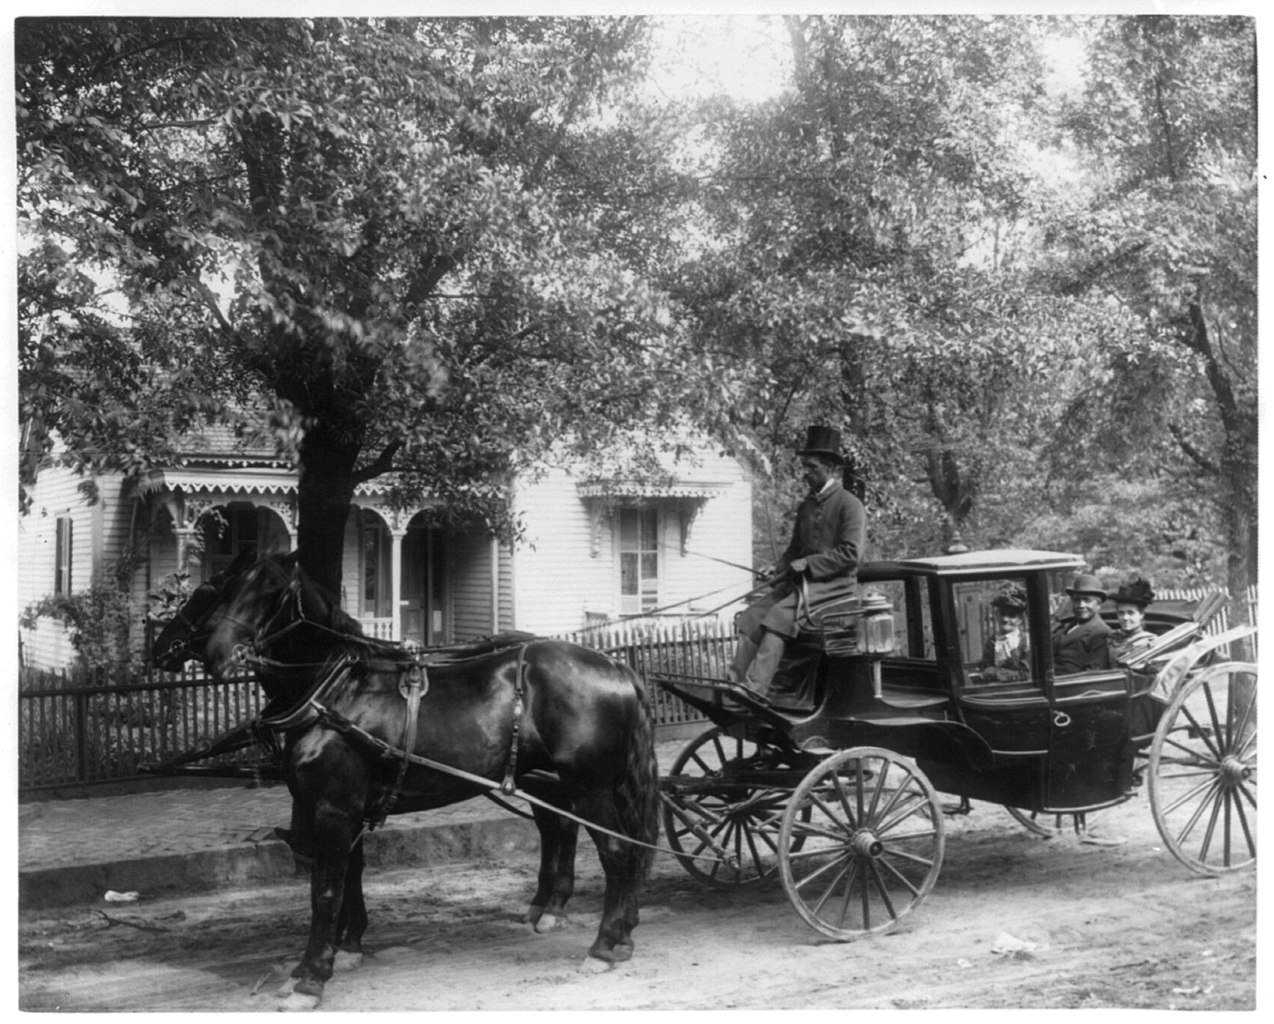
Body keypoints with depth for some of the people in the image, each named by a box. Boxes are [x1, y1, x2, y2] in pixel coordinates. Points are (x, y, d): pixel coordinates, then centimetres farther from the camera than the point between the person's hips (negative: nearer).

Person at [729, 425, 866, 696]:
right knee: (752, 616, -14)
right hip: (801, 580, 8)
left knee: (779, 615, -29)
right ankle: (735, 682, -24)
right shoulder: (806, 505, 19)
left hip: (834, 584, -7)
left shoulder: (850, 505, -5)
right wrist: (782, 570, 3)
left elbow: (850, 553, -14)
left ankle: (756, 690, -36)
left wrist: (807, 564, -16)